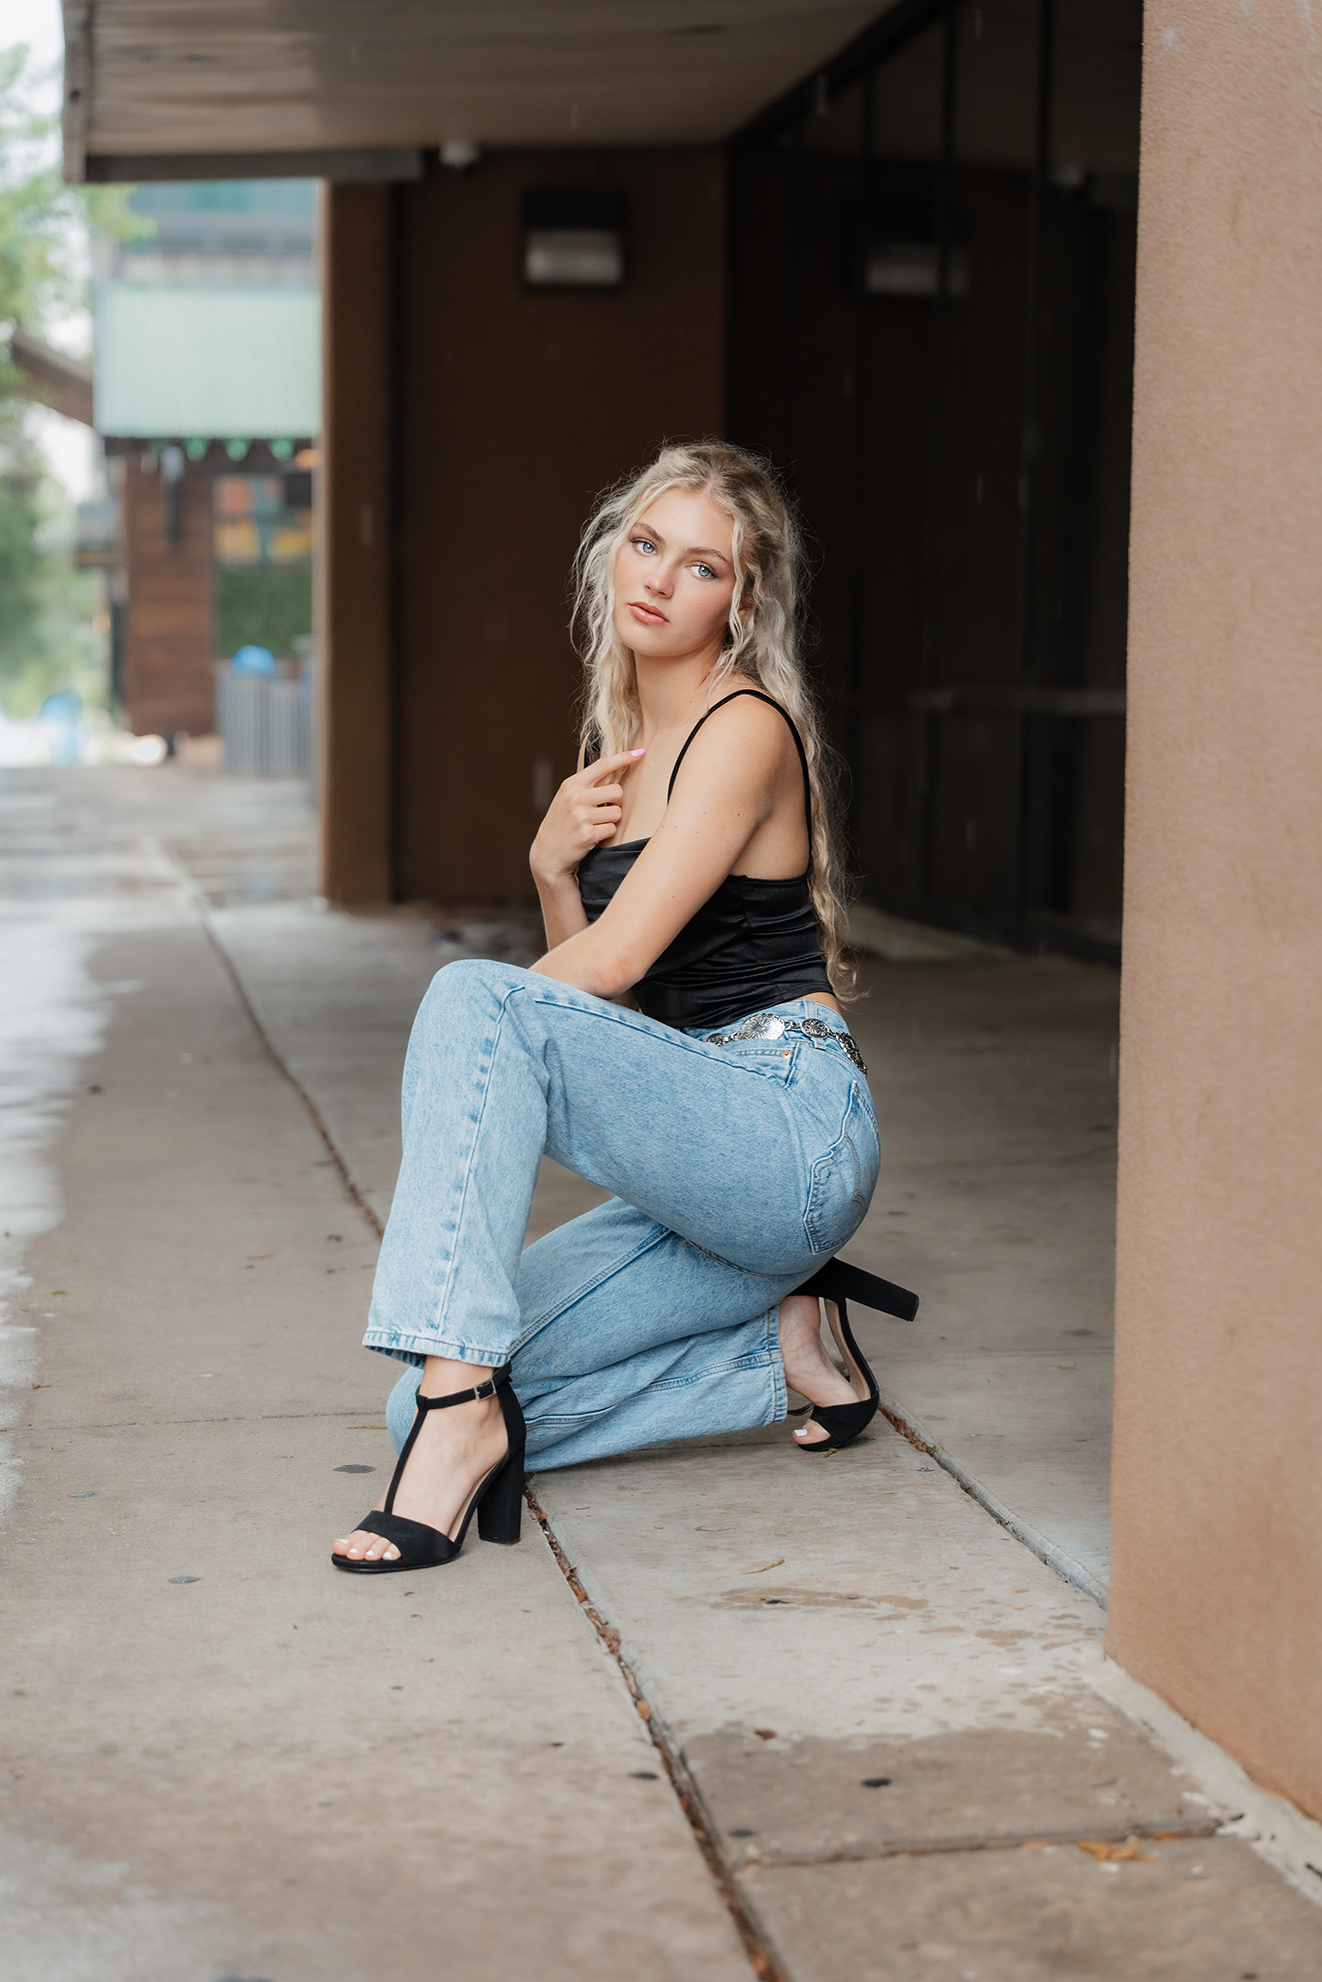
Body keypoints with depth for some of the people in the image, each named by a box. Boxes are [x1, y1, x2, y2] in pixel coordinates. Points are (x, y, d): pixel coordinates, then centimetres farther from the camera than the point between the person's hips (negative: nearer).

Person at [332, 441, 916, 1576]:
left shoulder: (746, 730, -10)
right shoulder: (615, 739, 16)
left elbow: (613, 963, -18)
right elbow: (595, 987, 16)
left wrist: (451, 1050, -4)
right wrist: (551, 866, -2)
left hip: (792, 1135, -8)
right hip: (703, 1163, 9)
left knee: (475, 999, -29)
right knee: (428, 1411, -4)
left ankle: (466, 1411, -31)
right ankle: (777, 1340, 8)